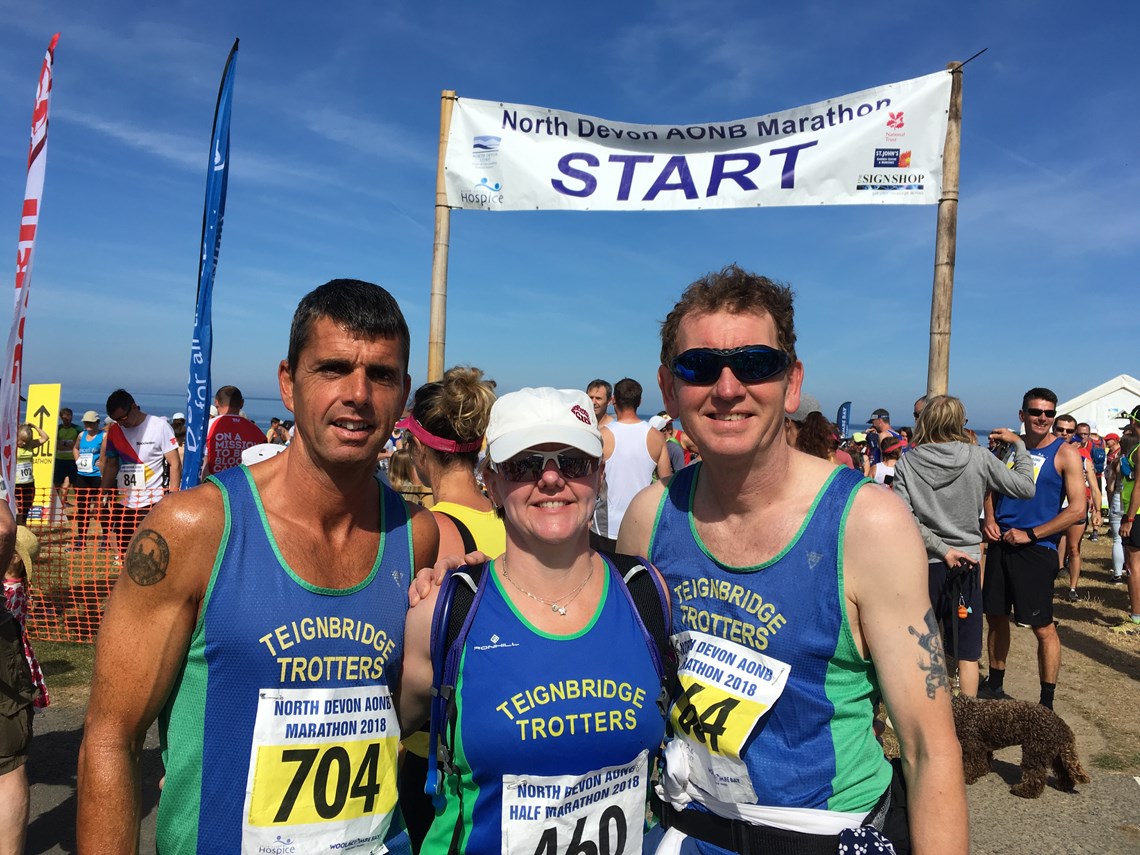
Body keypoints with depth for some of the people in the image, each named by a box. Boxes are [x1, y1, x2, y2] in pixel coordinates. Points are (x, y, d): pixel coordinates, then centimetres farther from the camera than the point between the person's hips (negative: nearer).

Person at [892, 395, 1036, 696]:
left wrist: (941, 549, -10)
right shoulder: (978, 457, -7)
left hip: (924, 564, 1)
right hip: (966, 564, -1)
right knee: (968, 654, 9)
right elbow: (1026, 488, 2)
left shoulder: (907, 462, -6)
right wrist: (1019, 444, 14)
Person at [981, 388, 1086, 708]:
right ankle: (994, 685, 31)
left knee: (1043, 627, -2)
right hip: (1000, 544, 5)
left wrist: (1030, 534, -15)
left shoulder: (1065, 454, -6)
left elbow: (1077, 508, -11)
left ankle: (1047, 703, 12)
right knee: (995, 616, 14)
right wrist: (990, 519, -1)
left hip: (1036, 549, -5)